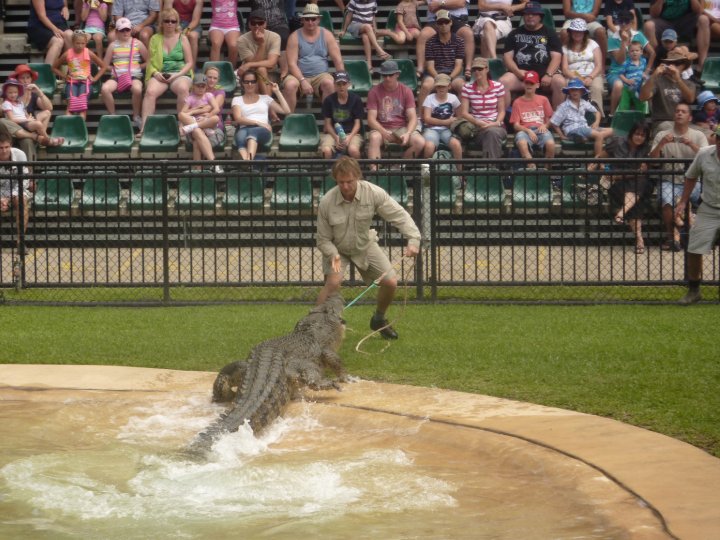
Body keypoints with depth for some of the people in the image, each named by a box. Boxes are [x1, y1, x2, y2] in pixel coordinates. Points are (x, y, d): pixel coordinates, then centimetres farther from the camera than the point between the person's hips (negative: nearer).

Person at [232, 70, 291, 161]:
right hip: (244, 129, 0)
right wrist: (257, 122, -8)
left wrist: (277, 92, 20)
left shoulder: (265, 98, 28)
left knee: (253, 132, -41)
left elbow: (286, 111, 20)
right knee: (241, 135, -41)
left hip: (262, 130, 0)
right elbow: (238, 119, 6)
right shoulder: (237, 99, 25)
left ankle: (249, 159, -71)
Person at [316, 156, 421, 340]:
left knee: (390, 282, -4)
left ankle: (379, 320, 24)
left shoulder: (373, 193, -25)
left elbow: (399, 215, -21)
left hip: (365, 245, 3)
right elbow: (323, 239, -16)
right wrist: (333, 255, -36)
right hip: (337, 248, -3)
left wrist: (413, 239, -36)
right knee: (333, 282, -28)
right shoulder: (326, 203, -26)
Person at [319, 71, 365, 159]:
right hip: (332, 133, 1)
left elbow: (357, 123, 2)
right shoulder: (328, 100, 4)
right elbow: (327, 123, 3)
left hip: (352, 133, -1)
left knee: (353, 150, -35)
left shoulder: (356, 99, 2)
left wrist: (349, 137, -16)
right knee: (326, 150, -32)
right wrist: (336, 138, -14)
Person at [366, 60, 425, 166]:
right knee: (374, 138, -37)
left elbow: (413, 118, -3)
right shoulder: (374, 92, 0)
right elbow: (371, 119, -6)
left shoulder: (406, 91, 3)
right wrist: (383, 132, -25)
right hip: (381, 129, -2)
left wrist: (408, 134, -24)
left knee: (420, 142, -26)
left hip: (402, 128, 2)